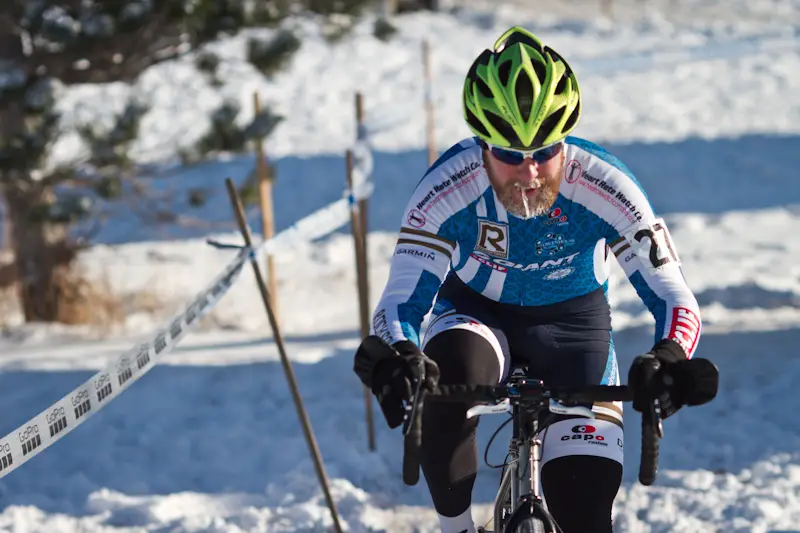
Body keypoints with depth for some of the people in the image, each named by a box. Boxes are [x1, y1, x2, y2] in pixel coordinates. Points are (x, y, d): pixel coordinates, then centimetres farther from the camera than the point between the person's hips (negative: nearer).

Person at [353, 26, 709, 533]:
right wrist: (396, 356, -54)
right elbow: (400, 303, -29)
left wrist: (668, 357, -51)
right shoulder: (446, 189, -30)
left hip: (571, 322, 1)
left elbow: (675, 299, -27)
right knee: (448, 379, -37)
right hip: (477, 313, -1)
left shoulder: (607, 188, -29)